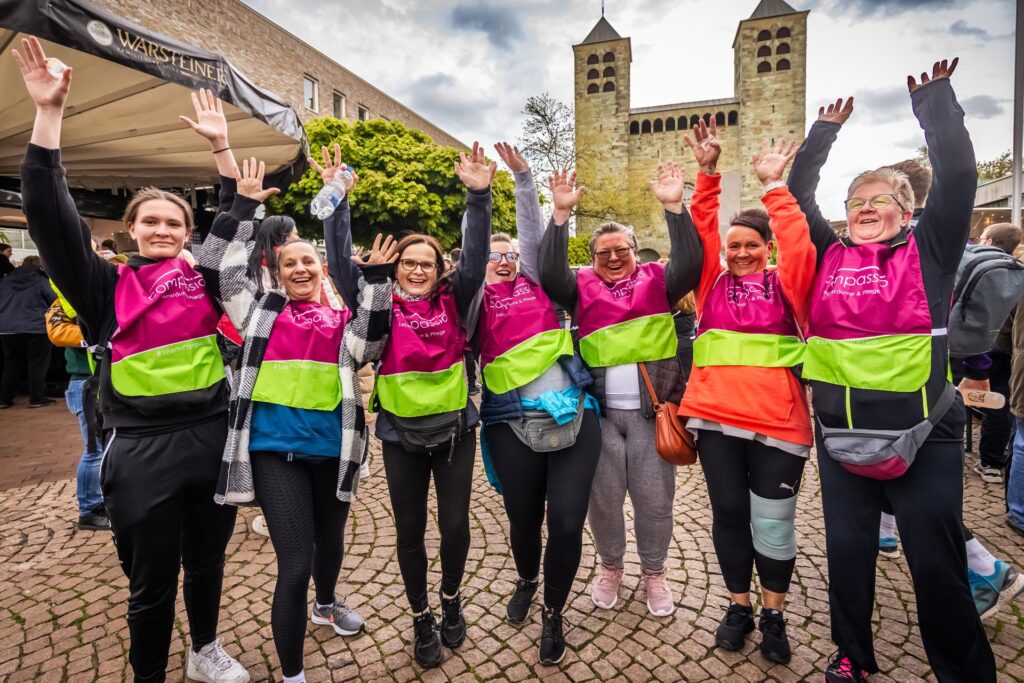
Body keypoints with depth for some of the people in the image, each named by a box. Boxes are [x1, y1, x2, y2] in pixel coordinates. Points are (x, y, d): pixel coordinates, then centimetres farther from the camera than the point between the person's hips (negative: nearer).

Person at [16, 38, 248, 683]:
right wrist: (49, 112, -12)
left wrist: (220, 144, 0)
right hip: (142, 450, -2)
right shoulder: (106, 287, -1)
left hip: (215, 438, 3)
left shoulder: (204, 277, 5)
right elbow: (50, 213, -8)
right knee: (152, 583, 12)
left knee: (208, 563, 21)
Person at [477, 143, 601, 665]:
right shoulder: (477, 298, 9)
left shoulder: (533, 281, 13)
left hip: (573, 414, 1)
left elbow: (531, 231, 8)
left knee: (567, 521, -2)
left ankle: (553, 613, 27)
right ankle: (526, 580, 49)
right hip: (514, 423, -1)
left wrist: (523, 177, 7)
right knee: (524, 519, 12)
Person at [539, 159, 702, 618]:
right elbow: (550, 275, -11)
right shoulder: (583, 287, 6)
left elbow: (691, 265, -10)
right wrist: (561, 215, -18)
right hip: (600, 411, 0)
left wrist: (674, 208, -19)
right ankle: (609, 566, 35)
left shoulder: (656, 281, 7)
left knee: (654, 497, 10)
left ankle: (654, 572, 33)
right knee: (604, 497, 11)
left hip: (651, 409, 0)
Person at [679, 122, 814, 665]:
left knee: (774, 520, 9)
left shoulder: (785, 285, 5)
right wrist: (708, 174, -5)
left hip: (776, 419, -1)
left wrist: (774, 185, -6)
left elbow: (799, 243, -10)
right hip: (716, 416, 2)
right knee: (728, 513, 12)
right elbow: (702, 231, 2)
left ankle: (774, 616, 31)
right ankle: (739, 607, 32)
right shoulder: (713, 283, 9)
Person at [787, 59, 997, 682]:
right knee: (847, 551, 15)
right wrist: (825, 132, 16)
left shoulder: (929, 252, 1)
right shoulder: (830, 257, 7)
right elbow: (799, 196, 12)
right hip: (841, 435, 3)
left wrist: (934, 96, 4)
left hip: (923, 435, -3)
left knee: (937, 563, 6)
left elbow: (957, 173, -6)